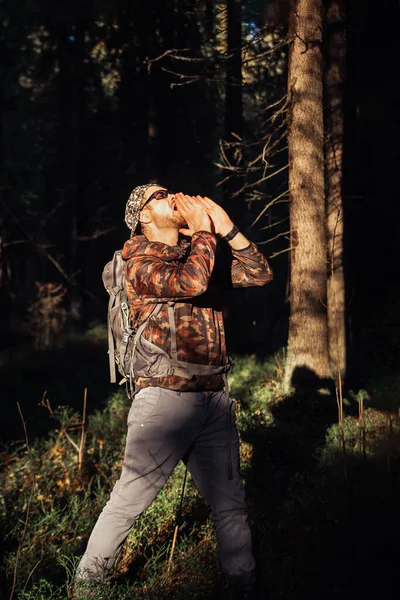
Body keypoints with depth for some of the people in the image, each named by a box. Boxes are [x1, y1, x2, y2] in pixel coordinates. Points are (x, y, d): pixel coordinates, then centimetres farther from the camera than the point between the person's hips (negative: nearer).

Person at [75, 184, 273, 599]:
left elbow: (260, 274, 13)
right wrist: (204, 232, -6)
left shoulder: (199, 254, 18)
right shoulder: (140, 262, -3)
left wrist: (226, 228, 5)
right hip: (165, 398, -6)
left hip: (214, 400, 6)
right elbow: (191, 283, -21)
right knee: (130, 499, -2)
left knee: (230, 502, 10)